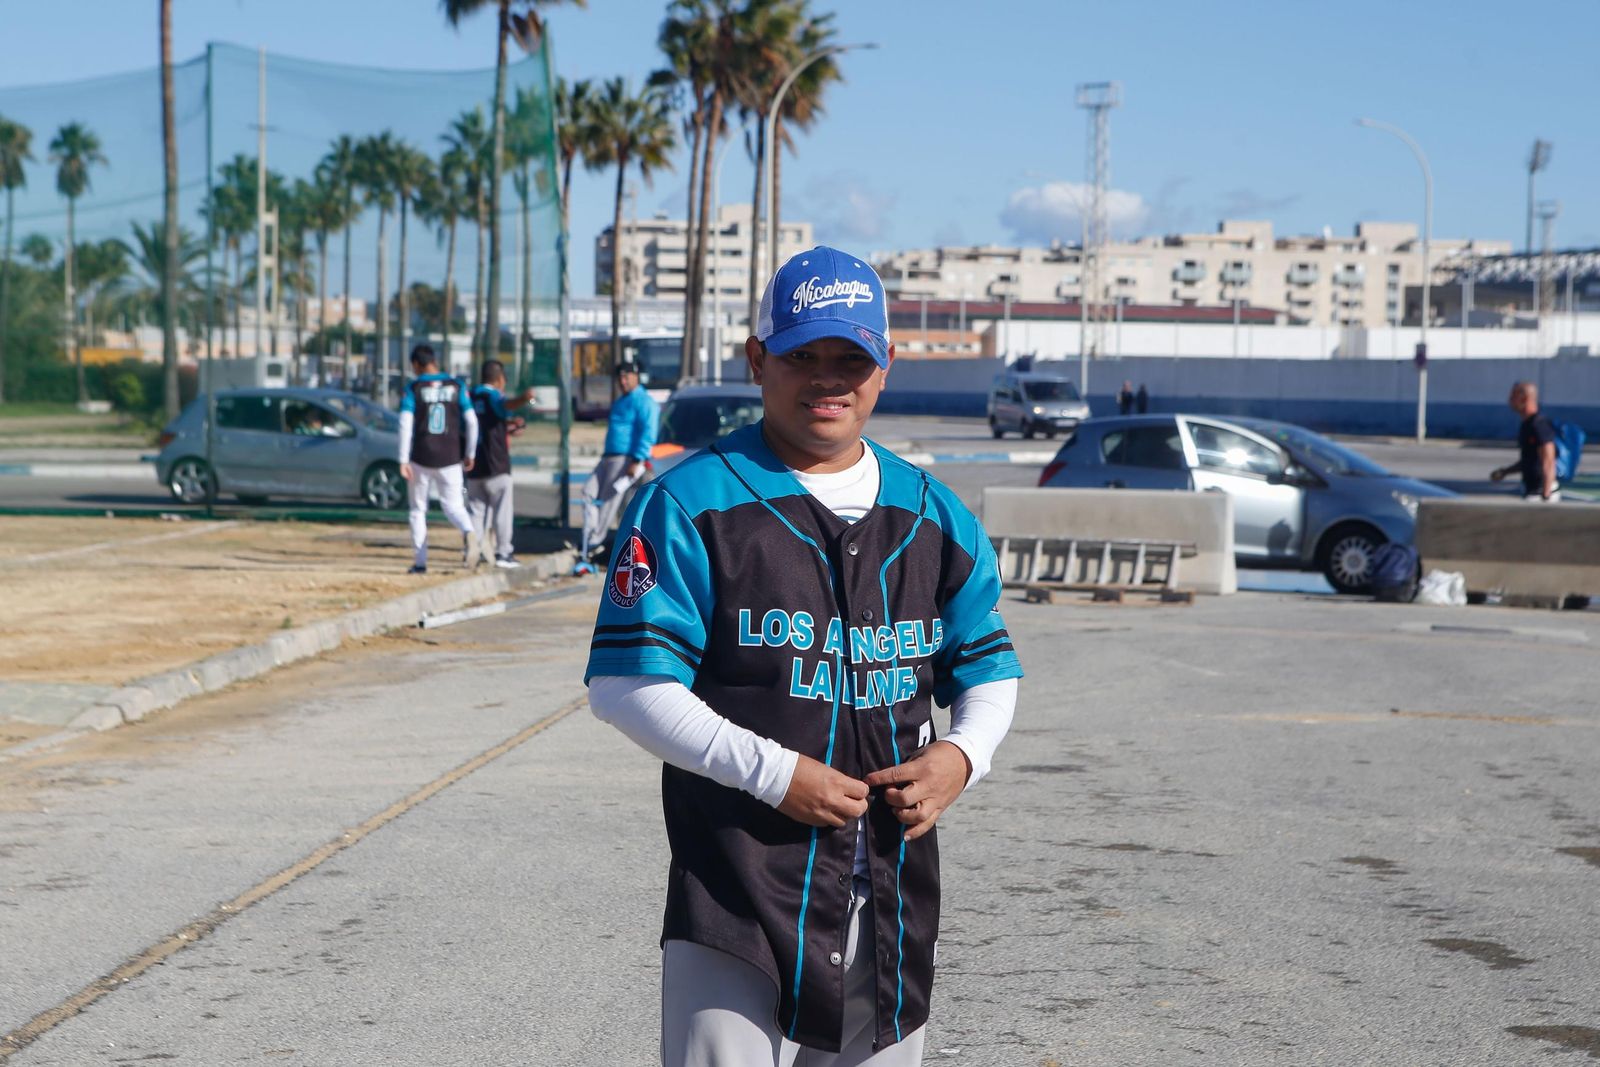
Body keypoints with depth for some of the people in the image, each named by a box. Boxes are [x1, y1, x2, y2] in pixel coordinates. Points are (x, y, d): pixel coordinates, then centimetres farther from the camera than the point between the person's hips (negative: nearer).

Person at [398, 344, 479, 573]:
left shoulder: (412, 388, -2)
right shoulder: (456, 386, 5)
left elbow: (405, 423, -12)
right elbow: (471, 421, 0)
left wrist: (403, 460, -12)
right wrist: (470, 454, 10)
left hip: (421, 458, -1)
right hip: (450, 458, 1)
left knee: (418, 510, 12)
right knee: (453, 504, 7)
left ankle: (420, 562, 8)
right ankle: (468, 533, -26)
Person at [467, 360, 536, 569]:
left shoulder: (471, 398, 13)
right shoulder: (493, 395, -8)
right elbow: (506, 405, -34)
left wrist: (507, 425, 43)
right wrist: (523, 398, -55)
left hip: (474, 466, 6)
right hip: (496, 466, -6)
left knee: (477, 510, 10)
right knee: (502, 509, 1)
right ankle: (503, 553, -1)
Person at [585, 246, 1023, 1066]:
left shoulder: (936, 519, 12)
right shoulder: (692, 504, -4)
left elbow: (988, 667, 21)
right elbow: (624, 685, -10)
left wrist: (962, 754, -2)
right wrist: (775, 774, -17)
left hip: (894, 896, 5)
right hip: (738, 890, -5)